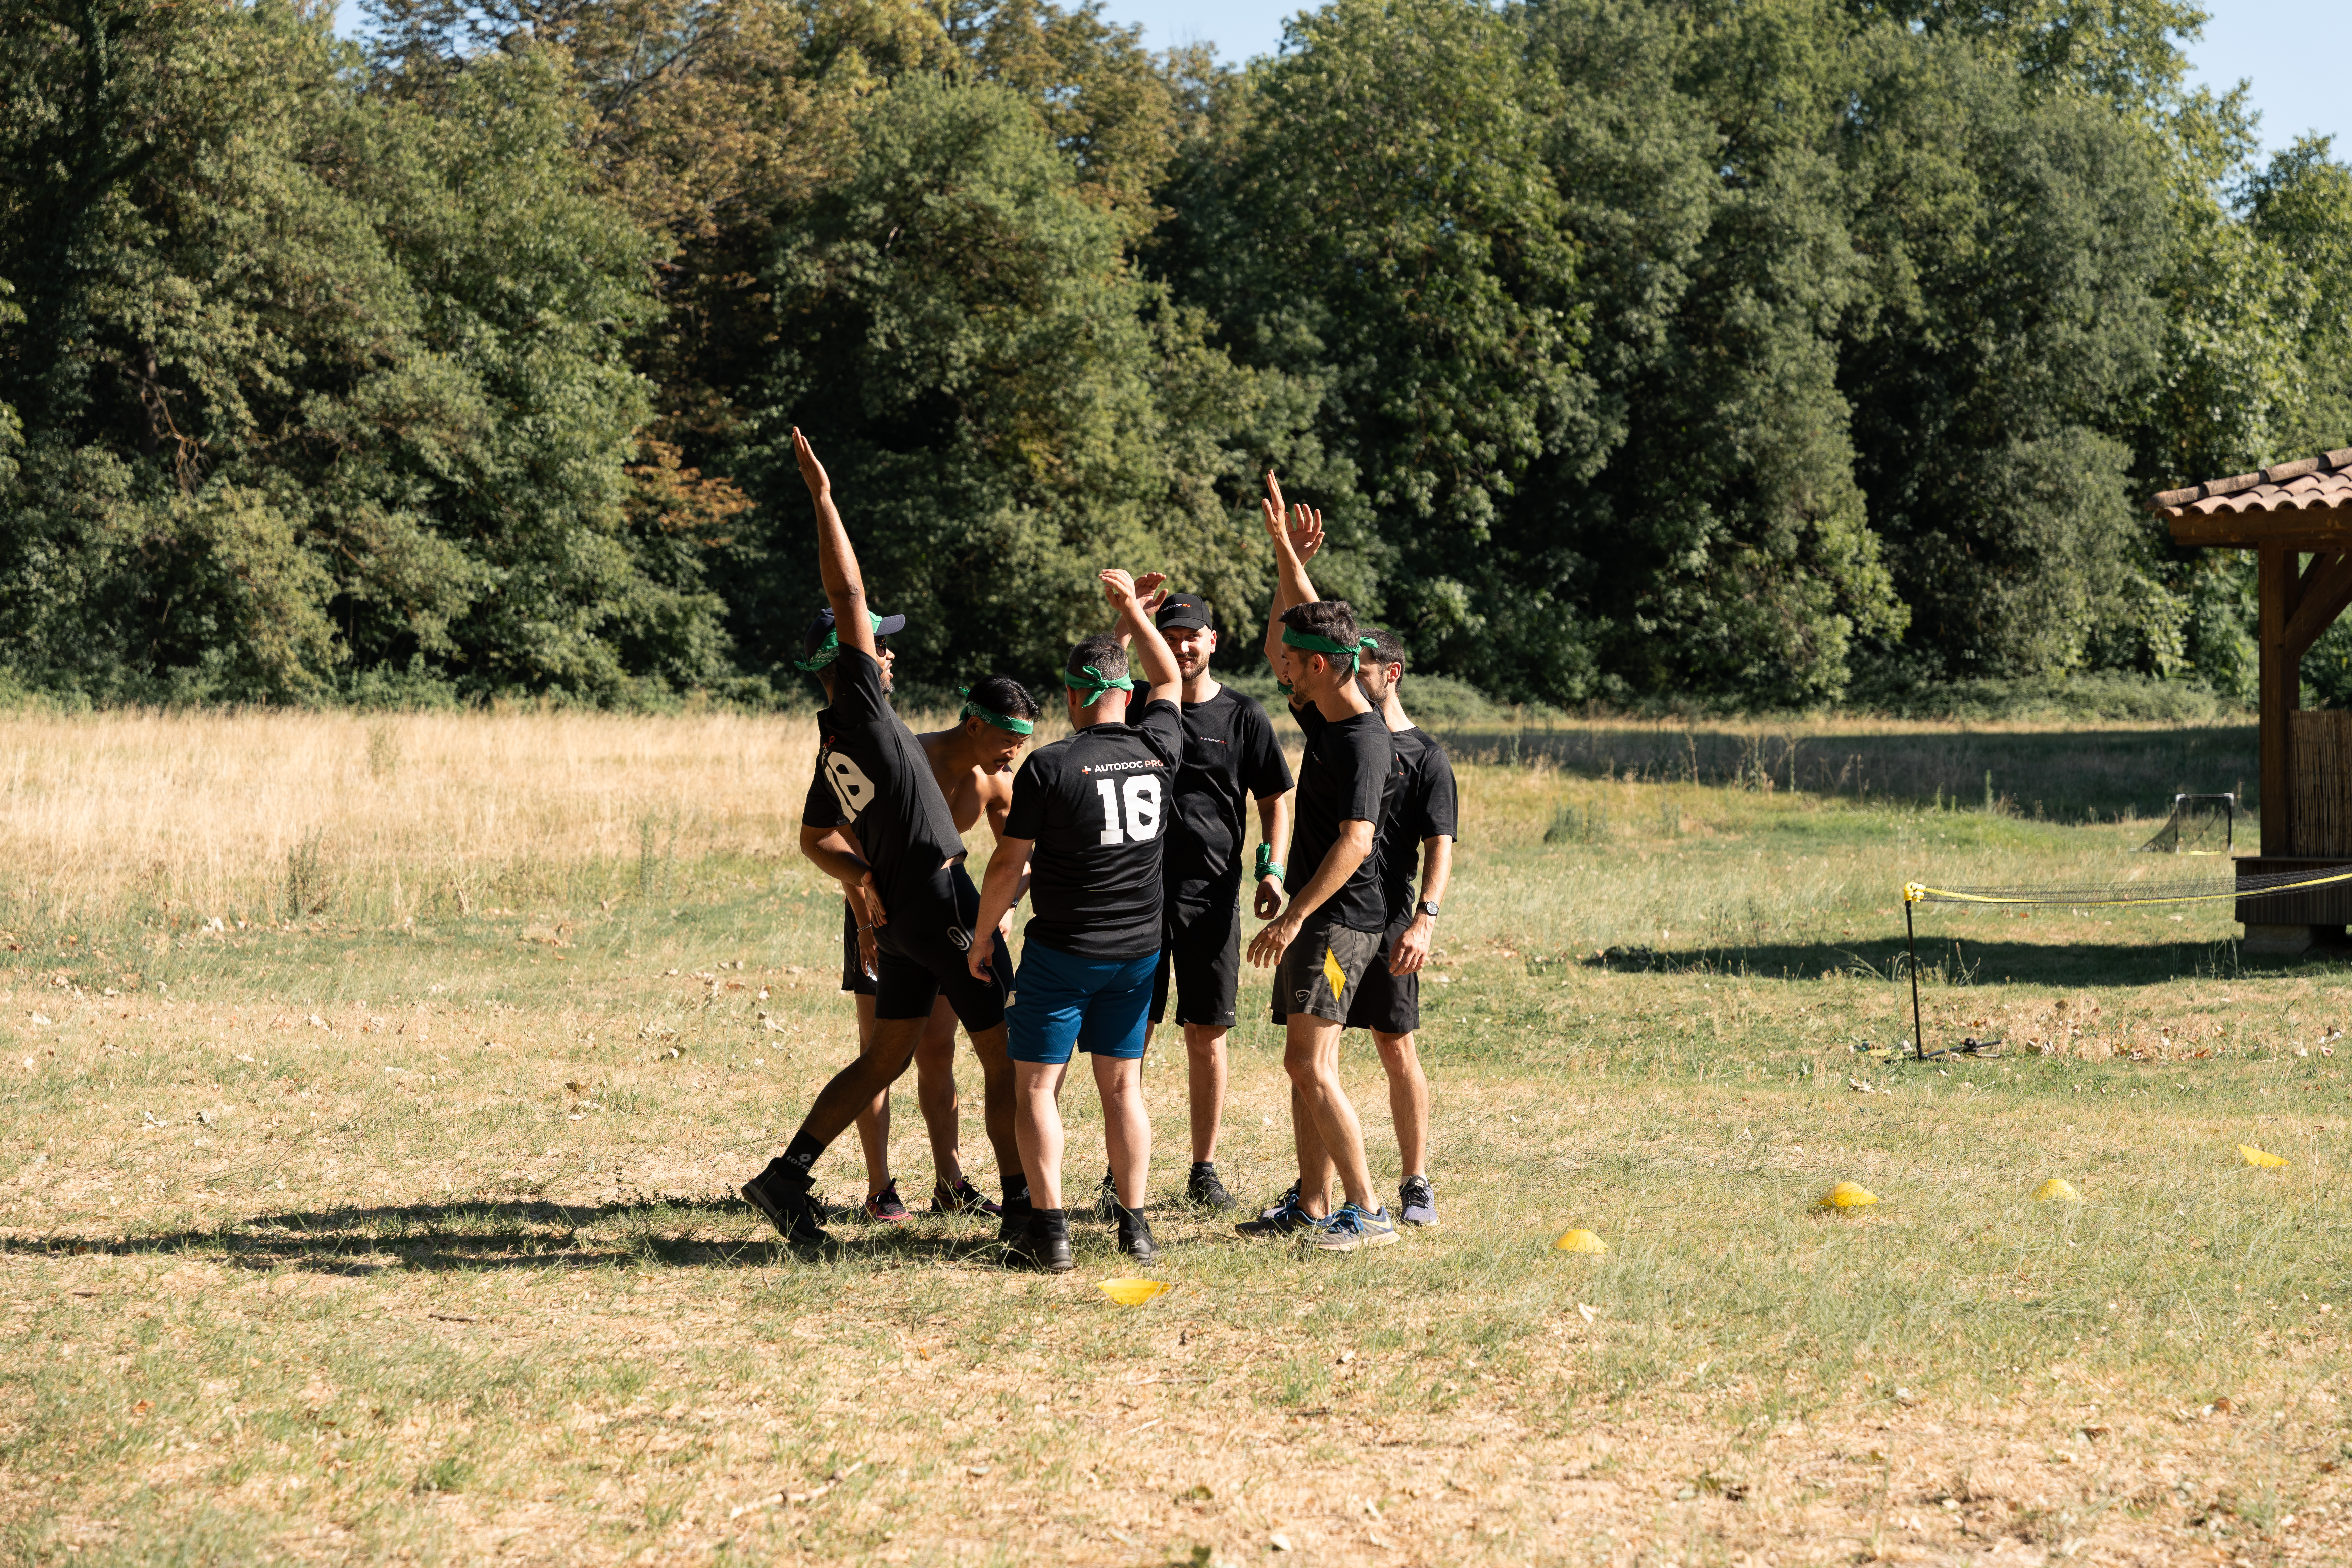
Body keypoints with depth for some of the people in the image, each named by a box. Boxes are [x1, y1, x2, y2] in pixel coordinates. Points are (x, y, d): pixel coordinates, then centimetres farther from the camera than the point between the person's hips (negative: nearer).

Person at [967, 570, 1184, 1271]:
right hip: (1138, 950, 4)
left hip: (1061, 952, -4)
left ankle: (1050, 1230, -4)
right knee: (1123, 1086, 12)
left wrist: (984, 935, 5)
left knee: (1037, 1086, 3)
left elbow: (1009, 864, -8)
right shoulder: (1159, 748, -1)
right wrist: (1132, 608, 31)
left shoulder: (1048, 767, -12)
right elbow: (1168, 681, 21)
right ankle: (1136, 1225, 11)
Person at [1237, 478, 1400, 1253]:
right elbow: (1292, 634, 25)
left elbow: (1354, 842, -26)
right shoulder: (1324, 715, 10)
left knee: (1311, 1066, -15)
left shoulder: (1364, 740, -18)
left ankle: (1368, 1210, -14)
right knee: (1305, 1066, 11)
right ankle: (1313, 1204, 16)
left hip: (1340, 919, -10)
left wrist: (1295, 916, -28)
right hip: (1313, 918, 10)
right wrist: (1286, 552, 17)